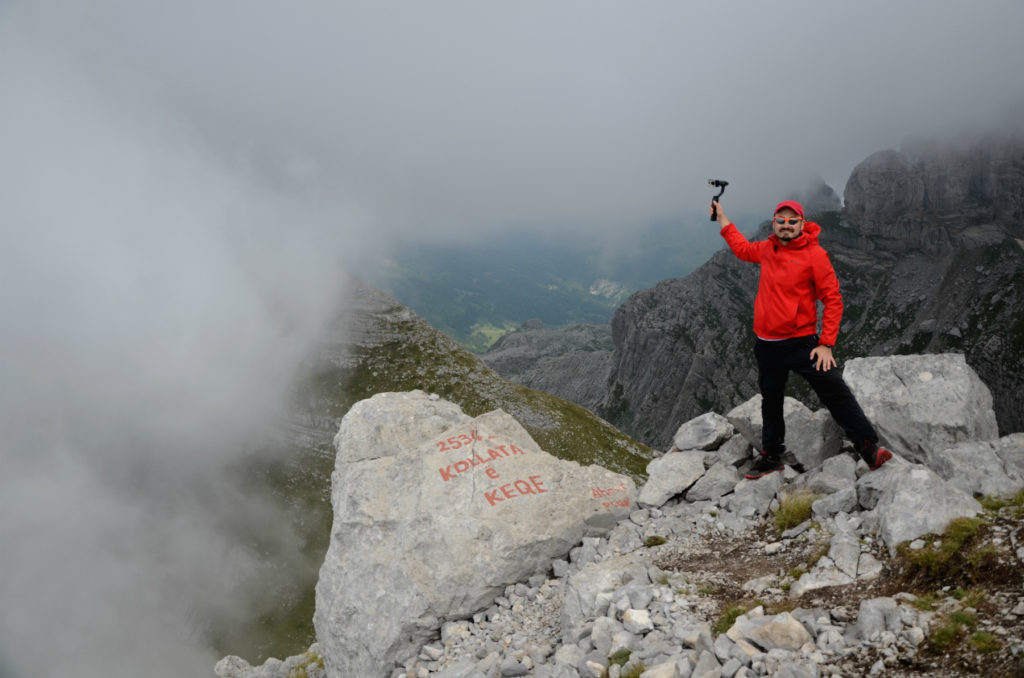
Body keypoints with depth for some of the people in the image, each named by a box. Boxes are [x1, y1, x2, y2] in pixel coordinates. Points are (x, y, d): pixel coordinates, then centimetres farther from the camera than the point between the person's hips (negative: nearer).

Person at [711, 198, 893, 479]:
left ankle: (869, 448, 3)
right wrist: (722, 219, 32)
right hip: (767, 345, 6)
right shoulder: (768, 249, 6)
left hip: (801, 343, -5)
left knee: (837, 394, -7)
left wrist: (826, 345, -15)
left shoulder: (814, 254, -10)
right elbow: (743, 249, 30)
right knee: (770, 402, 17)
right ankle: (771, 457, 31)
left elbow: (833, 300, -10)